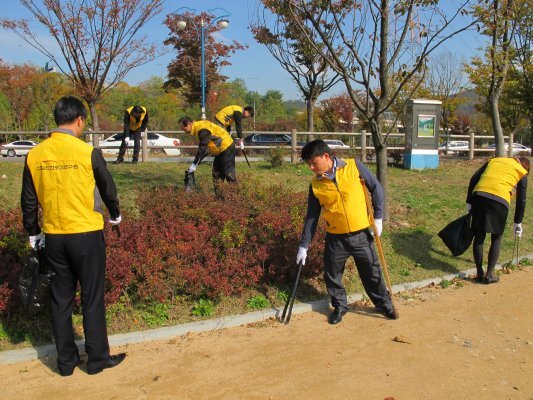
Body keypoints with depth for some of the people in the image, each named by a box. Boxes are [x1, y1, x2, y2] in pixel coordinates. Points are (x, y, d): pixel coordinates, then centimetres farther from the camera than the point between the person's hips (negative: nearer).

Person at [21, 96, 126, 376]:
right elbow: (107, 188, 1)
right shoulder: (88, 152, -13)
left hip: (54, 237, 4)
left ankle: (66, 361, 25)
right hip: (86, 234, -4)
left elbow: (28, 200, 6)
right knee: (92, 298, 8)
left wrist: (33, 234, 19)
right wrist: (115, 215, 20)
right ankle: (97, 358, 19)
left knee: (61, 298, 14)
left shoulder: (34, 155, -1)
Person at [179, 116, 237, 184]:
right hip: (221, 149, 10)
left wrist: (194, 164, -20)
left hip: (227, 147, -10)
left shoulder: (202, 130, -22)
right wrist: (195, 163, 8)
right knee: (216, 172, 14)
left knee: (228, 172, -9)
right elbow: (206, 149, 13)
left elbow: (202, 149, -25)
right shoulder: (198, 127, 9)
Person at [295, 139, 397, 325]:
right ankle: (340, 306, 32)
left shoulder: (353, 166, -10)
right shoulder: (316, 184, -5)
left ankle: (384, 304, 33)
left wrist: (378, 217, -5)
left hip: (361, 234, -1)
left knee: (372, 272, 12)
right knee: (332, 275, 9)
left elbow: (376, 188, -1)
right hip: (335, 238, 2)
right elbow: (311, 216, 2)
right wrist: (304, 245, 1)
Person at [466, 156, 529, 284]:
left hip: (478, 196, 2)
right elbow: (521, 200, 18)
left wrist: (469, 202, 17)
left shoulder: (494, 160, 27)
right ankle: (489, 275, 13)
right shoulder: (522, 172, 19)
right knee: (496, 239, 15)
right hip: (500, 201, -2)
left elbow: (474, 178, 15)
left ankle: (479, 274, 18)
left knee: (479, 237, 14)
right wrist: (518, 223, 26)